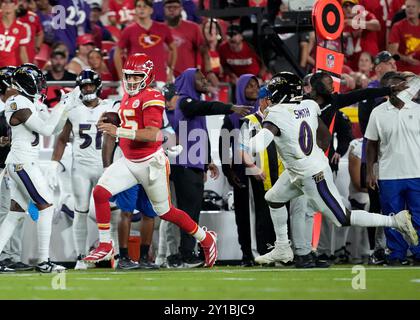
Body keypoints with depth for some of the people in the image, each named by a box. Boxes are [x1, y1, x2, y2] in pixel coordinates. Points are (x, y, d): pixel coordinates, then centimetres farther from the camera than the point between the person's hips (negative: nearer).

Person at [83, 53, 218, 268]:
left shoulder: (151, 97, -16)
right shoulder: (127, 98, 11)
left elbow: (153, 134, -26)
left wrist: (118, 131, -30)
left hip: (150, 163, -7)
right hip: (128, 162, 7)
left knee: (164, 211, 6)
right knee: (100, 192, -10)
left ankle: (206, 239, 27)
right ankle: (105, 246, -1)